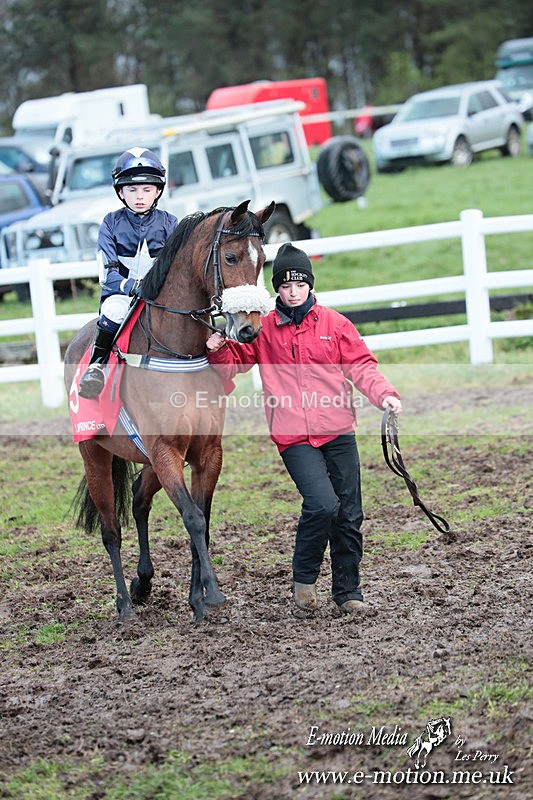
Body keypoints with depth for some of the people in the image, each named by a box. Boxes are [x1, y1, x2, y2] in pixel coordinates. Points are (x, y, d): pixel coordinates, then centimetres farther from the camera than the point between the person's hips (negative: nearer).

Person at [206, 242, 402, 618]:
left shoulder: (333, 323, 5)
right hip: (294, 438, -2)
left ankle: (348, 590, 23)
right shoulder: (264, 329, 5)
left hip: (338, 432, 2)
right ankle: (304, 579, 1)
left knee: (349, 515, 6)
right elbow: (235, 362, 12)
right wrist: (219, 349, -10)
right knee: (323, 504, -20)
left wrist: (384, 393, -14)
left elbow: (361, 365, 2)